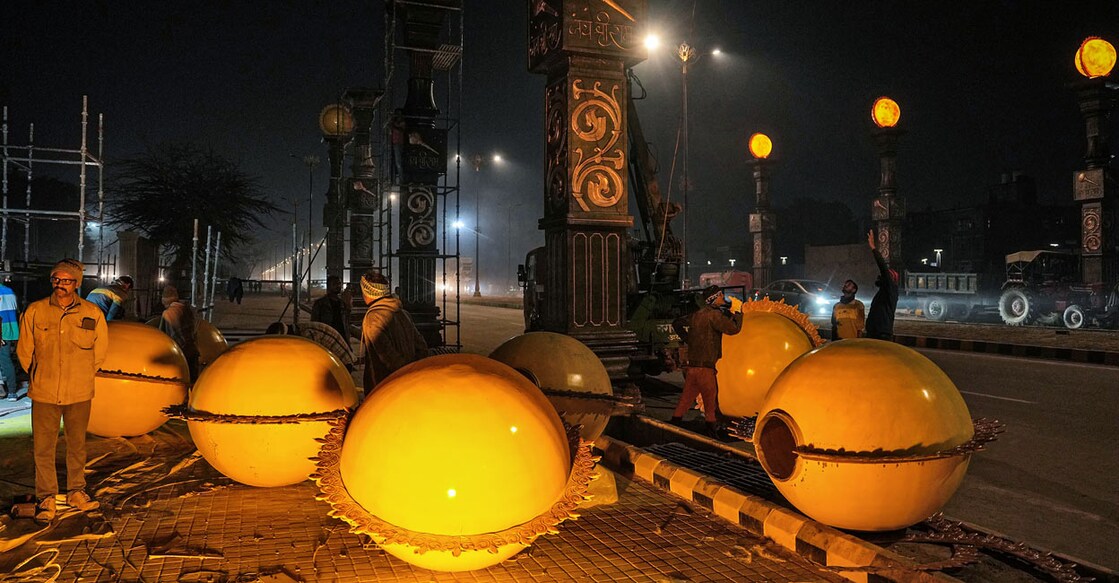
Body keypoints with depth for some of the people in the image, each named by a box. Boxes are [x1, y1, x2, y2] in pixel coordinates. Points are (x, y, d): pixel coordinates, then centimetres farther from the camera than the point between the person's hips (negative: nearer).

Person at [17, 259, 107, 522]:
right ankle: (46, 498, 16)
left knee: (77, 445, 11)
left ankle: (76, 492, 25)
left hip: (79, 394, 0)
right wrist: (41, 376, 13)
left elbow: (100, 352, 10)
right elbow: (24, 351, 9)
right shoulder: (35, 311, -3)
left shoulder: (92, 314, -3)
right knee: (43, 447, 3)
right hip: (44, 393, 0)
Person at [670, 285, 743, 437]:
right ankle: (711, 432, 11)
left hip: (691, 365, 8)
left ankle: (673, 424, 16)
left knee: (686, 399, 14)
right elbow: (733, 329, -17)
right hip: (704, 366, -8)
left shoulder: (697, 314, 12)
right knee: (711, 401, 5)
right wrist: (738, 314, 2)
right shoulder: (714, 314, -12)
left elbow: (677, 324, 23)